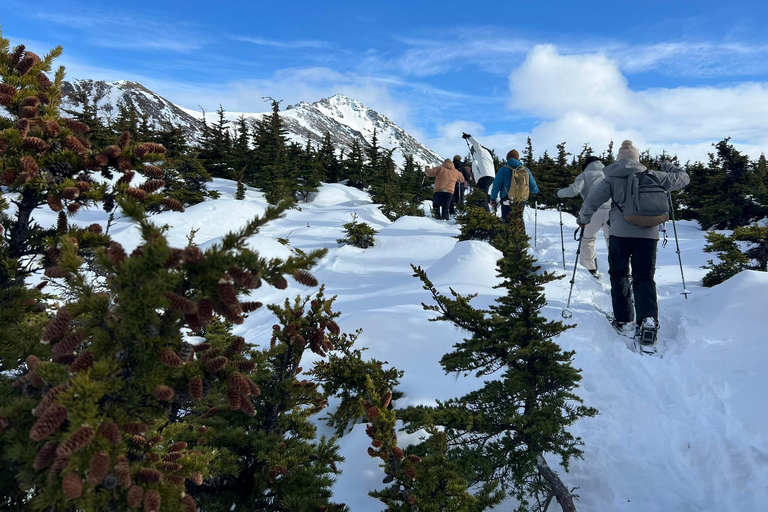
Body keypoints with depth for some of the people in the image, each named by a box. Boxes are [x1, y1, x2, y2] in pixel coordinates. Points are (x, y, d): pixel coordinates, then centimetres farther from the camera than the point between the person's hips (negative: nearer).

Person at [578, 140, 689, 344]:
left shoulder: (612, 179, 5)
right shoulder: (651, 176, 10)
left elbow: (592, 200, -1)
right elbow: (683, 178, 19)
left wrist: (583, 219, 16)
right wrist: (669, 167, 39)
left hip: (620, 233, -1)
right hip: (648, 234, 2)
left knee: (619, 275, 13)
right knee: (645, 278, 7)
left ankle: (623, 320, 13)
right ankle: (648, 320, -13)